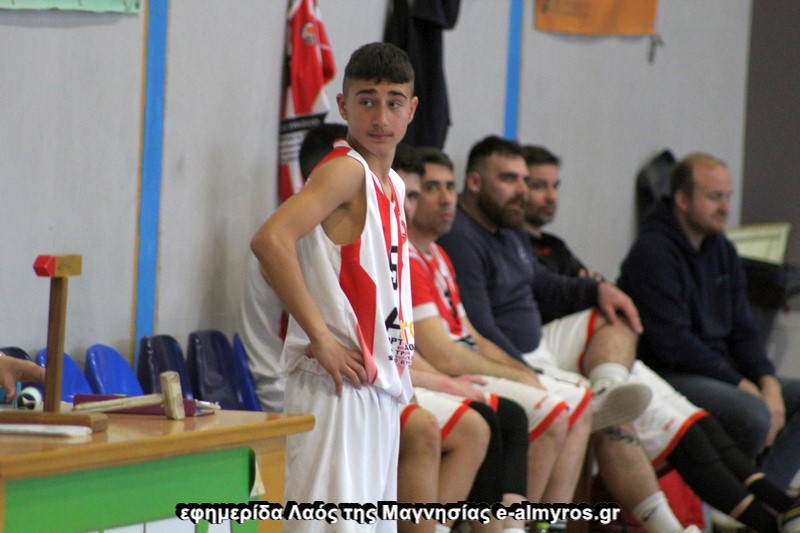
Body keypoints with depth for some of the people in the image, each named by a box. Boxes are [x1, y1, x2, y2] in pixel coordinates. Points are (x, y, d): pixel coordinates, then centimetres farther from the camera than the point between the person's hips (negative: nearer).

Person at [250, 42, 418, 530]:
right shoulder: (345, 170, -12)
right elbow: (271, 239, -27)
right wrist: (321, 338, -23)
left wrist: (398, 374, 14)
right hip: (338, 384, -9)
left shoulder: (393, 185, 15)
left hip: (381, 386, 9)